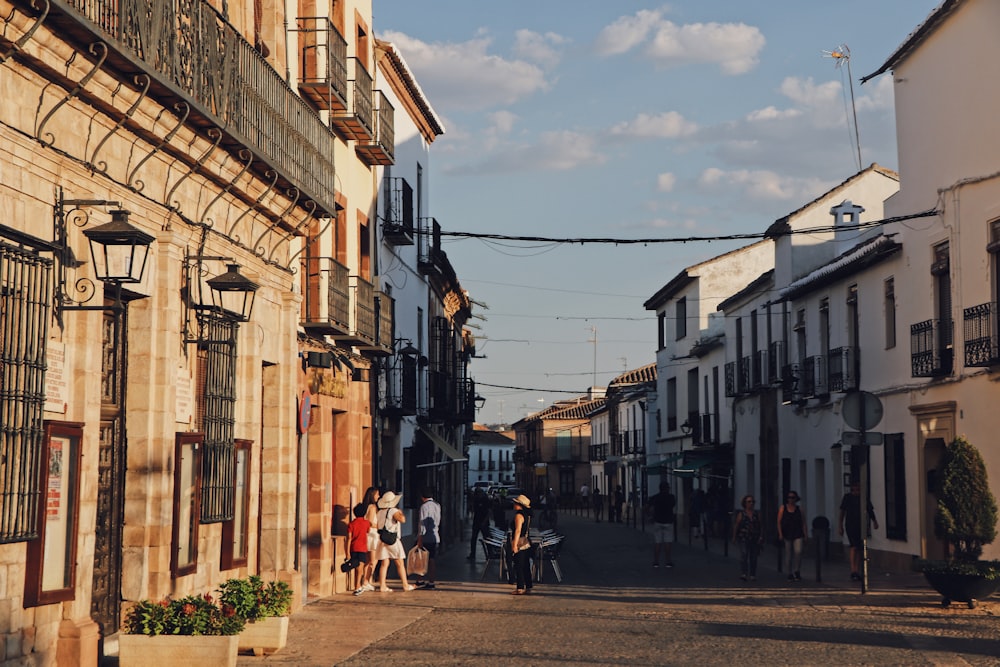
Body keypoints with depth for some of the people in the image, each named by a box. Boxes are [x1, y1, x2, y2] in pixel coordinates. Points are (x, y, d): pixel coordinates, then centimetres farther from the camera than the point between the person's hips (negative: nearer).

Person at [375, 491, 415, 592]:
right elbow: (402, 520, -25)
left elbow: (376, 526, 12)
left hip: (382, 541, 6)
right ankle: (405, 585, 6)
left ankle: (382, 586, 0)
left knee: (384, 564, 5)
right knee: (400, 564, 2)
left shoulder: (379, 512, 9)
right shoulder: (393, 511, -10)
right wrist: (402, 514, -6)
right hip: (393, 540, -6)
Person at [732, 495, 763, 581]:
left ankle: (752, 575, 14)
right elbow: (736, 525, 5)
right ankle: (743, 573, -19)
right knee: (744, 554, -17)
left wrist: (761, 536, -2)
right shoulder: (741, 513, 3)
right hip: (744, 538, -3)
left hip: (755, 539, 3)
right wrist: (734, 537, 4)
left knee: (753, 557, 5)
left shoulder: (757, 514, 9)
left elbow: (761, 525, 7)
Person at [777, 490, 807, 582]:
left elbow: (803, 523, 8)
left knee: (798, 551, -19)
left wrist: (805, 535, 1)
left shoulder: (799, 509, 7)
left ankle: (796, 571, -3)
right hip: (787, 535, 0)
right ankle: (790, 573, 15)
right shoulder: (783, 508, 5)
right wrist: (780, 534, -6)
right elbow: (779, 522, 3)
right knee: (788, 555, 4)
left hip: (798, 535, 0)